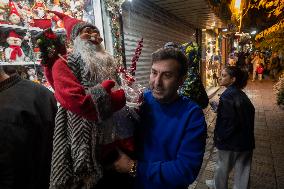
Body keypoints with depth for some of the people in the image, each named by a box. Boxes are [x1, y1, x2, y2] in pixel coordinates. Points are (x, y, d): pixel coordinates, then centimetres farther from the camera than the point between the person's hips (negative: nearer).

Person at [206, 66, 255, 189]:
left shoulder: (227, 95, -22)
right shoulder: (241, 94, 3)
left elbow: (228, 120, -24)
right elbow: (250, 113, 8)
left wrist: (220, 136, -11)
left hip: (230, 140, -7)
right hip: (245, 139, 7)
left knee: (222, 165, 18)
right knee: (242, 167, 19)